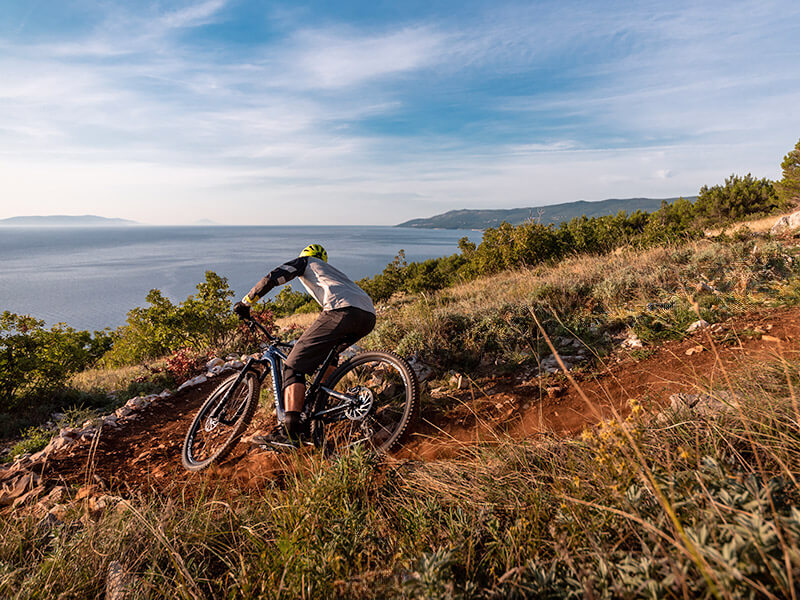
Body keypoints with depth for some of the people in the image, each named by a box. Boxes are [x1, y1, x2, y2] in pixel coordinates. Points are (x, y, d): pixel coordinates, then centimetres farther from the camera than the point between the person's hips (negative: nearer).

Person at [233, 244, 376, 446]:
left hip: (343, 310, -8)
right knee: (328, 351, 32)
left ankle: (291, 431, -15)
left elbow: (272, 278, 11)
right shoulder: (334, 271, 44)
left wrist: (245, 302, 21)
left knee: (294, 365, -3)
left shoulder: (305, 262, 25)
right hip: (369, 316, 8)